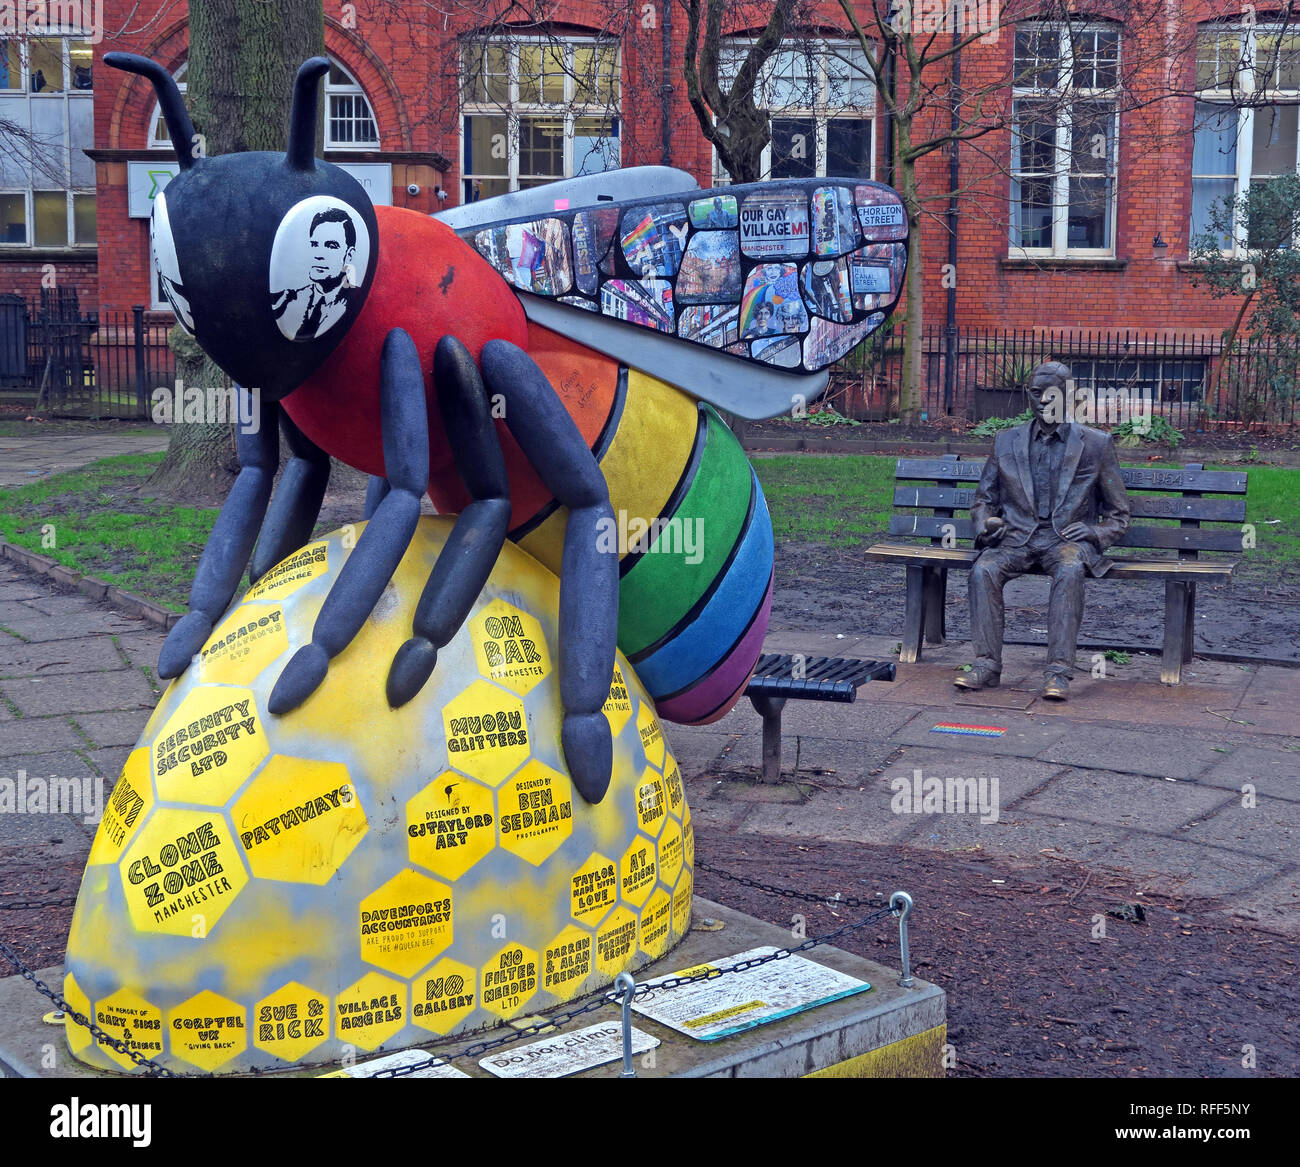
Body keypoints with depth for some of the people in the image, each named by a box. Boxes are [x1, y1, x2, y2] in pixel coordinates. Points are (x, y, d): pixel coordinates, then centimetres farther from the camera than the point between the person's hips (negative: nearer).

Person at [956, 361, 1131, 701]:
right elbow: (983, 500, 21)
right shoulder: (1006, 442, 16)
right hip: (1016, 538, 2)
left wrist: (1095, 532, -10)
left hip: (1066, 539, -2)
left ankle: (1058, 671, -37)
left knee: (1070, 571, -37)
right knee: (983, 570, -30)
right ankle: (987, 664, -25)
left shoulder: (1096, 444, 9)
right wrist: (985, 523, -3)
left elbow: (1118, 514, 12)